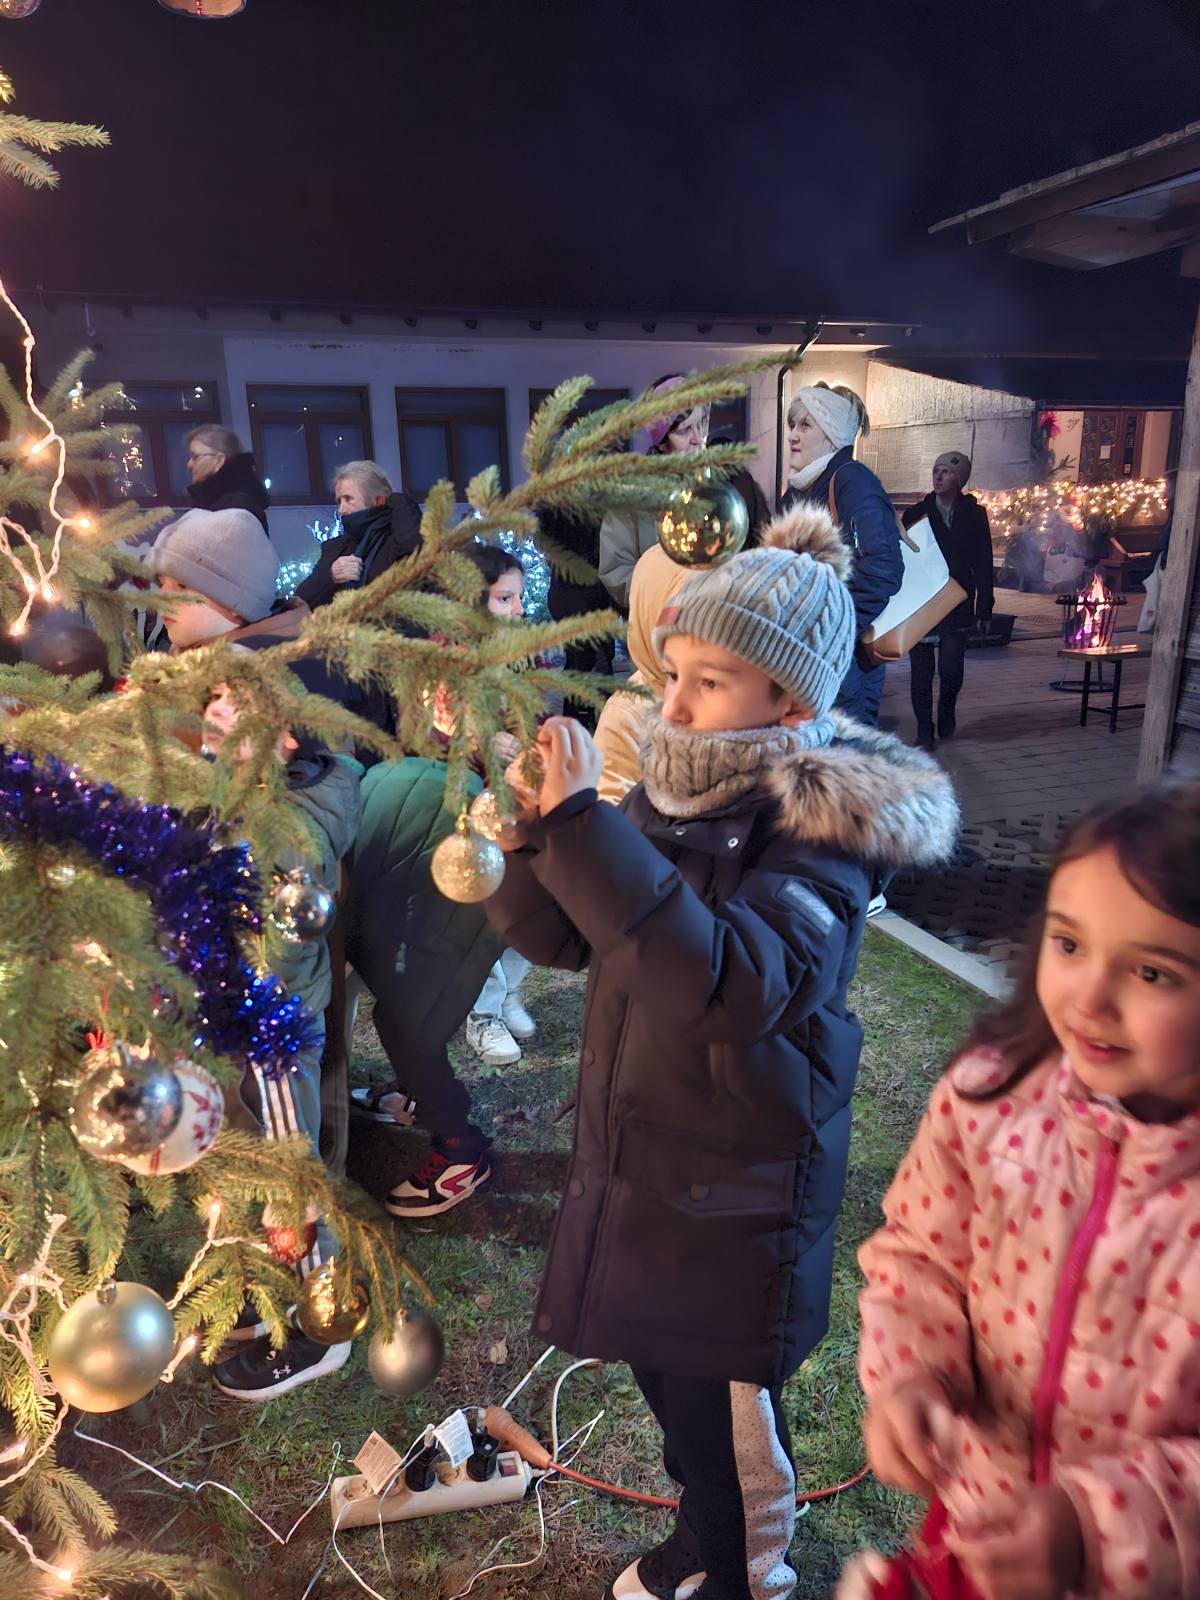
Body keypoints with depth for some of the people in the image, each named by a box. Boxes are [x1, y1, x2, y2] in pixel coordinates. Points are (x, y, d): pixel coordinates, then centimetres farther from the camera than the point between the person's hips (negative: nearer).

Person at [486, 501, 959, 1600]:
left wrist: (586, 829, -40)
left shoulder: (822, 828, -22)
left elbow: (731, 985, -39)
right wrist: (537, 835, -19)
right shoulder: (676, 789, -3)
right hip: (635, 1157, 7)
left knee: (727, 1406, 15)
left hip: (739, 1187, -6)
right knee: (662, 1373, 25)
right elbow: (555, 937, 0)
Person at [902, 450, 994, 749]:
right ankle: (924, 730, 11)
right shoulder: (917, 513, 5)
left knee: (951, 668, -7)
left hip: (957, 606, -1)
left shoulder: (974, 515, 5)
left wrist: (984, 609, 2)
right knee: (921, 671, 1)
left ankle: (946, 711, 22)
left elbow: (983, 565, 6)